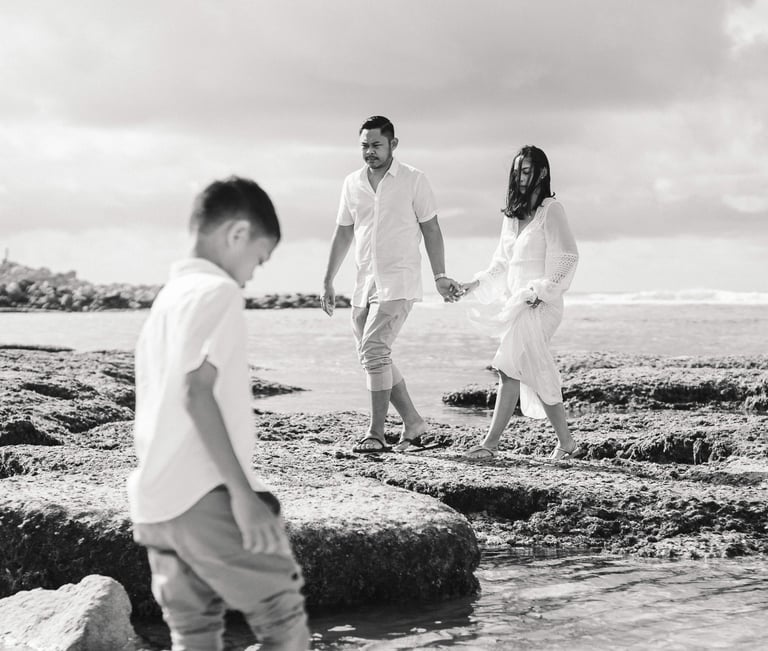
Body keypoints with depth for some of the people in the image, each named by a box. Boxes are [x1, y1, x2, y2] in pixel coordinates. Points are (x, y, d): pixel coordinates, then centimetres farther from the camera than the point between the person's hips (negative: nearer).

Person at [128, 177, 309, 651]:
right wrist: (242, 493, -19)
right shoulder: (218, 292, -8)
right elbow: (197, 391, -18)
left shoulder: (167, 298, 18)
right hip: (207, 496, -8)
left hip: (154, 503, 8)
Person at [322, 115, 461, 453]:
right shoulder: (352, 183, 10)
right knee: (375, 357, 6)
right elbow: (343, 234, 16)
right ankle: (412, 421, 21)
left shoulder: (413, 180, -2)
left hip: (398, 279, -6)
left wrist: (440, 277, 0)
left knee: (374, 349, -17)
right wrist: (328, 282, 14)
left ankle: (376, 434, -14)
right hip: (364, 280, 6)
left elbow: (430, 230, 3)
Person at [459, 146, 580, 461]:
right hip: (516, 302, 7)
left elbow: (566, 258, -9)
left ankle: (491, 442, -17)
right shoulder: (513, 215, 18)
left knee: (511, 369, -15)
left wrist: (541, 291, -16)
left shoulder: (551, 210, -4)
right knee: (537, 375, 5)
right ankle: (565, 442, 13)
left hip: (539, 304, -7)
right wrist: (474, 284, 12)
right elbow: (502, 263, 23)